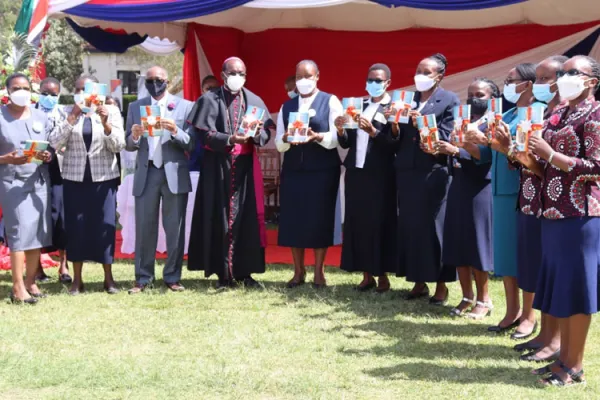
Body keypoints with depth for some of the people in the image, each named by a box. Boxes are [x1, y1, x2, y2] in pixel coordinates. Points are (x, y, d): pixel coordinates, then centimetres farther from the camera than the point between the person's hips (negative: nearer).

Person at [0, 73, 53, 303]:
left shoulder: (41, 117, 11)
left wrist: (48, 156, -8)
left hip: (39, 180, 4)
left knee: (38, 232, 3)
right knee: (19, 231, -10)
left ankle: (30, 282, 13)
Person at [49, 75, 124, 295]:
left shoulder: (111, 111, 2)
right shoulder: (67, 112, 3)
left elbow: (118, 146, -4)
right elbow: (55, 142, -8)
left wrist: (105, 124, -20)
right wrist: (72, 117, -17)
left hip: (103, 177, -1)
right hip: (75, 177, 1)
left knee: (105, 225, 0)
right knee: (75, 226, 1)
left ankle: (108, 278, 11)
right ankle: (77, 279, 10)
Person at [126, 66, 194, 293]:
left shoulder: (185, 106, 3)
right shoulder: (135, 107, 10)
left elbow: (191, 144, -2)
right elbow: (128, 146, 8)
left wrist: (175, 131, -19)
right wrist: (134, 136, -13)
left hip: (175, 174, -1)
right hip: (146, 174, 1)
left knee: (175, 228, 4)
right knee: (144, 228, 3)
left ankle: (172, 277, 13)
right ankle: (143, 278, 10)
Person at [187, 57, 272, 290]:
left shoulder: (254, 100, 10)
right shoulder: (209, 100, 1)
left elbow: (267, 131, 4)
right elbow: (204, 133, -9)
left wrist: (257, 135, -19)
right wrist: (230, 139, -23)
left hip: (246, 167, 3)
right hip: (218, 167, -3)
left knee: (248, 218, 1)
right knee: (220, 219, -2)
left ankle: (244, 272, 8)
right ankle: (224, 274, 3)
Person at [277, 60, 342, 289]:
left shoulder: (330, 102, 2)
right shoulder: (286, 106, 13)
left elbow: (337, 137, -8)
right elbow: (279, 145, 8)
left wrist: (317, 136, -25)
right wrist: (286, 139, -14)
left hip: (323, 171, -3)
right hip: (293, 170, 4)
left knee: (320, 219, -1)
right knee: (293, 219, 2)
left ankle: (319, 272, 7)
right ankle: (298, 272, 11)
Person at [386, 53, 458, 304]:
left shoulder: (450, 101, -1)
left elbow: (447, 138, -10)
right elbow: (398, 140, 10)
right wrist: (394, 125, -9)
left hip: (434, 173, -5)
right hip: (407, 173, 5)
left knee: (434, 227, -1)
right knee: (409, 227, 7)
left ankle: (441, 285, 9)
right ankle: (419, 283, 18)